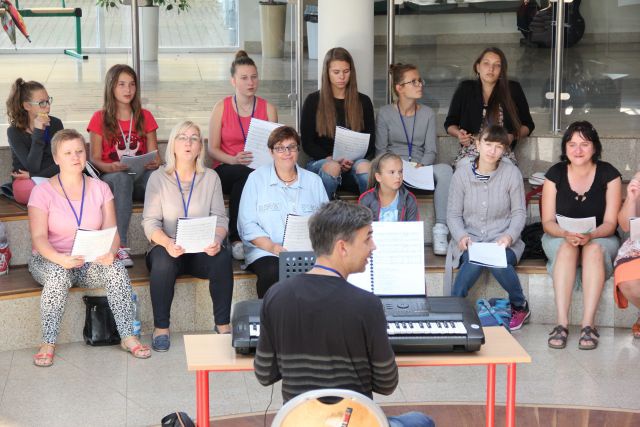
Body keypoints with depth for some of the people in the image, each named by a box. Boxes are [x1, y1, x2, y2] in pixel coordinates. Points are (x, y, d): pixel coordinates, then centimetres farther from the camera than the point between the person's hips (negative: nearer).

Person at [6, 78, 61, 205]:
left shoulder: (55, 124, 5)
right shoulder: (14, 132, -4)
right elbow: (32, 167, -15)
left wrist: (32, 176, -13)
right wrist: (38, 132, -21)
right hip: (25, 184, -3)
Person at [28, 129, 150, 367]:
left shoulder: (100, 189, 7)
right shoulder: (43, 192, -3)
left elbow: (111, 231, -1)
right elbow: (38, 237, -13)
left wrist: (109, 252, -25)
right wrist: (59, 258, -35)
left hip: (92, 262, 3)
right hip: (51, 260, -2)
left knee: (117, 269, -28)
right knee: (58, 274, -37)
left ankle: (127, 336, -21)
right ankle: (48, 344, -27)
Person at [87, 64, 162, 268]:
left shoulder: (145, 117, 14)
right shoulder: (100, 119, 5)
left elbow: (154, 154, 12)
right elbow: (95, 159, 1)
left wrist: (155, 162, -13)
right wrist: (112, 167, -21)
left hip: (142, 175, 2)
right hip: (111, 177, -2)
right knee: (121, 178, -40)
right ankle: (120, 246, -45)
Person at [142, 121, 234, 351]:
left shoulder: (210, 177, 8)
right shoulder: (158, 178, 2)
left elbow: (220, 218, 3)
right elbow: (150, 222, -5)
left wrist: (217, 240, -20)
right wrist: (167, 243, -26)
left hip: (202, 250, 2)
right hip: (169, 249, -1)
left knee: (222, 258, -31)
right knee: (162, 262, -36)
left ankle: (222, 324, -19)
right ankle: (161, 328, -22)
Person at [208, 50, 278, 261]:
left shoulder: (268, 109, 9)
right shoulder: (221, 108, 4)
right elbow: (213, 148, 2)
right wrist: (233, 160, -18)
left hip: (259, 169, 1)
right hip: (227, 170, -1)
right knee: (244, 173, -37)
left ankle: (237, 238, -29)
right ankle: (237, 238, -32)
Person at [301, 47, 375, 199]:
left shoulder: (363, 102, 14)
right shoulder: (313, 101, 9)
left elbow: (370, 145, 12)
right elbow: (307, 144, 6)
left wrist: (352, 161, -10)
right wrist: (332, 159, -12)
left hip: (354, 164, 1)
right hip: (320, 162, -1)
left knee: (364, 166, -35)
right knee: (332, 167, -38)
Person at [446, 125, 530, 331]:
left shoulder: (512, 173, -1)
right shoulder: (462, 173, 1)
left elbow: (519, 213, 2)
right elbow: (453, 214, 2)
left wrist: (509, 235, -17)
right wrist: (461, 236, -17)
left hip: (502, 240, 0)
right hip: (470, 240, 0)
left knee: (497, 261, -34)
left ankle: (520, 306, -7)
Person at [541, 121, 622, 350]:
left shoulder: (608, 175, -8)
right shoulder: (555, 174, -6)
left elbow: (610, 224, -10)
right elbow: (547, 222, -7)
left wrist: (589, 236, -31)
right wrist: (567, 234, -28)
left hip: (600, 239, -1)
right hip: (559, 237, 1)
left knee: (594, 249, -34)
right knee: (566, 248, -33)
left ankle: (588, 324, -40)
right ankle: (561, 323, -41)